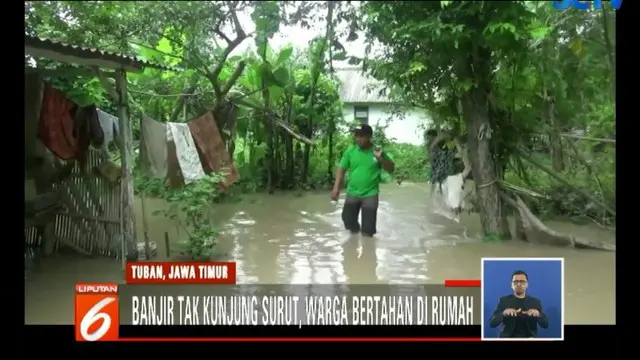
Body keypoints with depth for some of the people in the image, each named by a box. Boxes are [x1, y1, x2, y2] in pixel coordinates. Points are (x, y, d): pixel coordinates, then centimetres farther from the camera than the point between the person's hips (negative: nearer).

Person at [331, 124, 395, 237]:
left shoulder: (377, 151, -7)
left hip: (370, 194, -2)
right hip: (352, 193, 2)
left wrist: (380, 158, -22)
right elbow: (342, 169, -1)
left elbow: (391, 168, -5)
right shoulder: (351, 150, -3)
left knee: (368, 230, 3)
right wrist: (336, 188, -9)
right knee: (347, 219, 12)